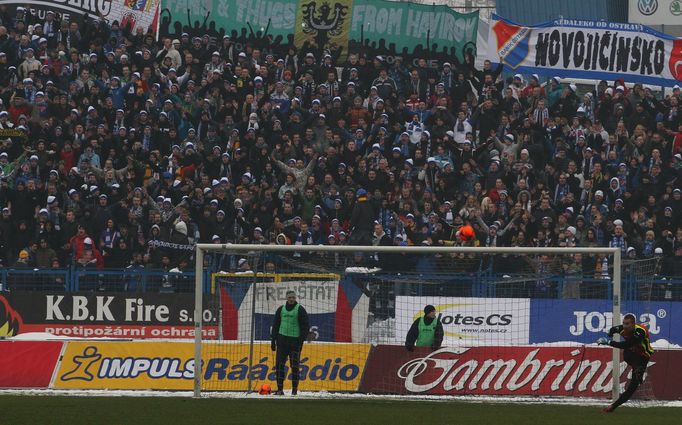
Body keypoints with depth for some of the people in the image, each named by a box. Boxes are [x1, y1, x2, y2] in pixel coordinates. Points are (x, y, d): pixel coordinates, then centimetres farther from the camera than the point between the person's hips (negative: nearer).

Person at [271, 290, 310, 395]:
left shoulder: (300, 310, -1)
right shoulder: (281, 309, 11)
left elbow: (305, 326, -3)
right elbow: (275, 325, 17)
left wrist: (301, 340, -11)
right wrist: (273, 340, 11)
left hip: (295, 341, -4)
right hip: (282, 340, 4)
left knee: (294, 366, -2)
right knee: (279, 364, -3)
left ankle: (294, 389, 5)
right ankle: (280, 389, 0)